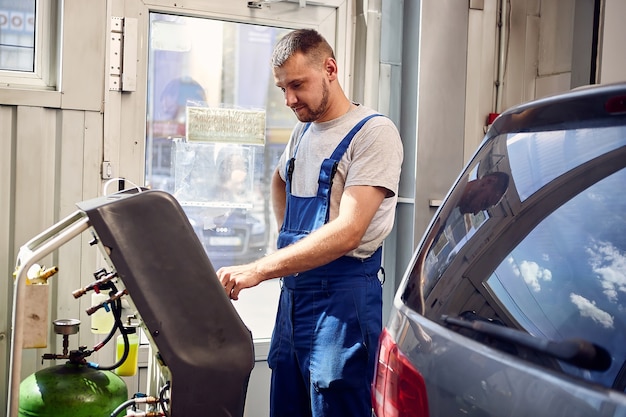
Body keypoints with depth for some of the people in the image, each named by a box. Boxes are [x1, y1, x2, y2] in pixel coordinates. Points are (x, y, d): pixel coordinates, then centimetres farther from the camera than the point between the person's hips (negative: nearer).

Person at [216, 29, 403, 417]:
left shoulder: (374, 133, -12)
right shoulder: (303, 131, 13)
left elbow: (347, 233, -22)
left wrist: (259, 270, -27)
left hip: (341, 299, -8)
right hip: (293, 293, 8)